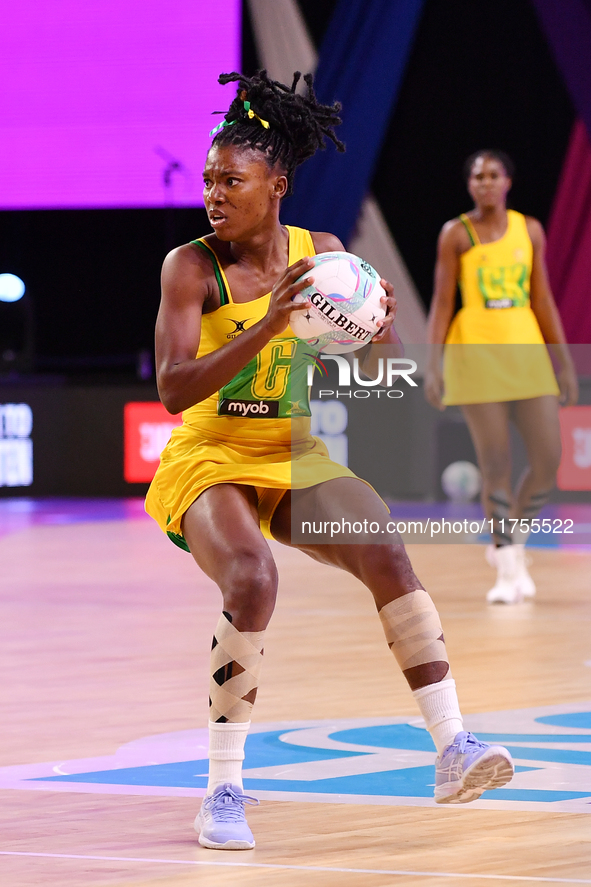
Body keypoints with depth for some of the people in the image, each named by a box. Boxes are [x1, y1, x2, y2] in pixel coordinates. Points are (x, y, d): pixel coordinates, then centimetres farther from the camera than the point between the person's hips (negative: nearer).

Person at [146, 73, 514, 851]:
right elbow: (173, 388, -24)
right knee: (252, 582, -30)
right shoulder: (191, 267, -12)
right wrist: (267, 325, -33)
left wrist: (382, 327, -20)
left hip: (299, 459, 4)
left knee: (387, 555, -20)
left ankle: (451, 746, -21)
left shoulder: (323, 254, 1)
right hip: (213, 459, -4)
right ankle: (223, 789, -20)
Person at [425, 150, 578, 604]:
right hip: (477, 354, -3)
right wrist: (435, 363, -10)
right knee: (496, 463, -5)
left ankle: (512, 541, 19)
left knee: (549, 459, -4)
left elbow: (543, 300, 11)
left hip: (526, 349, 3)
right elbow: (442, 302, -1)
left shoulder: (529, 230, 10)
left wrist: (565, 362, 8)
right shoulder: (456, 234, 1)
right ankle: (509, 567, 3)